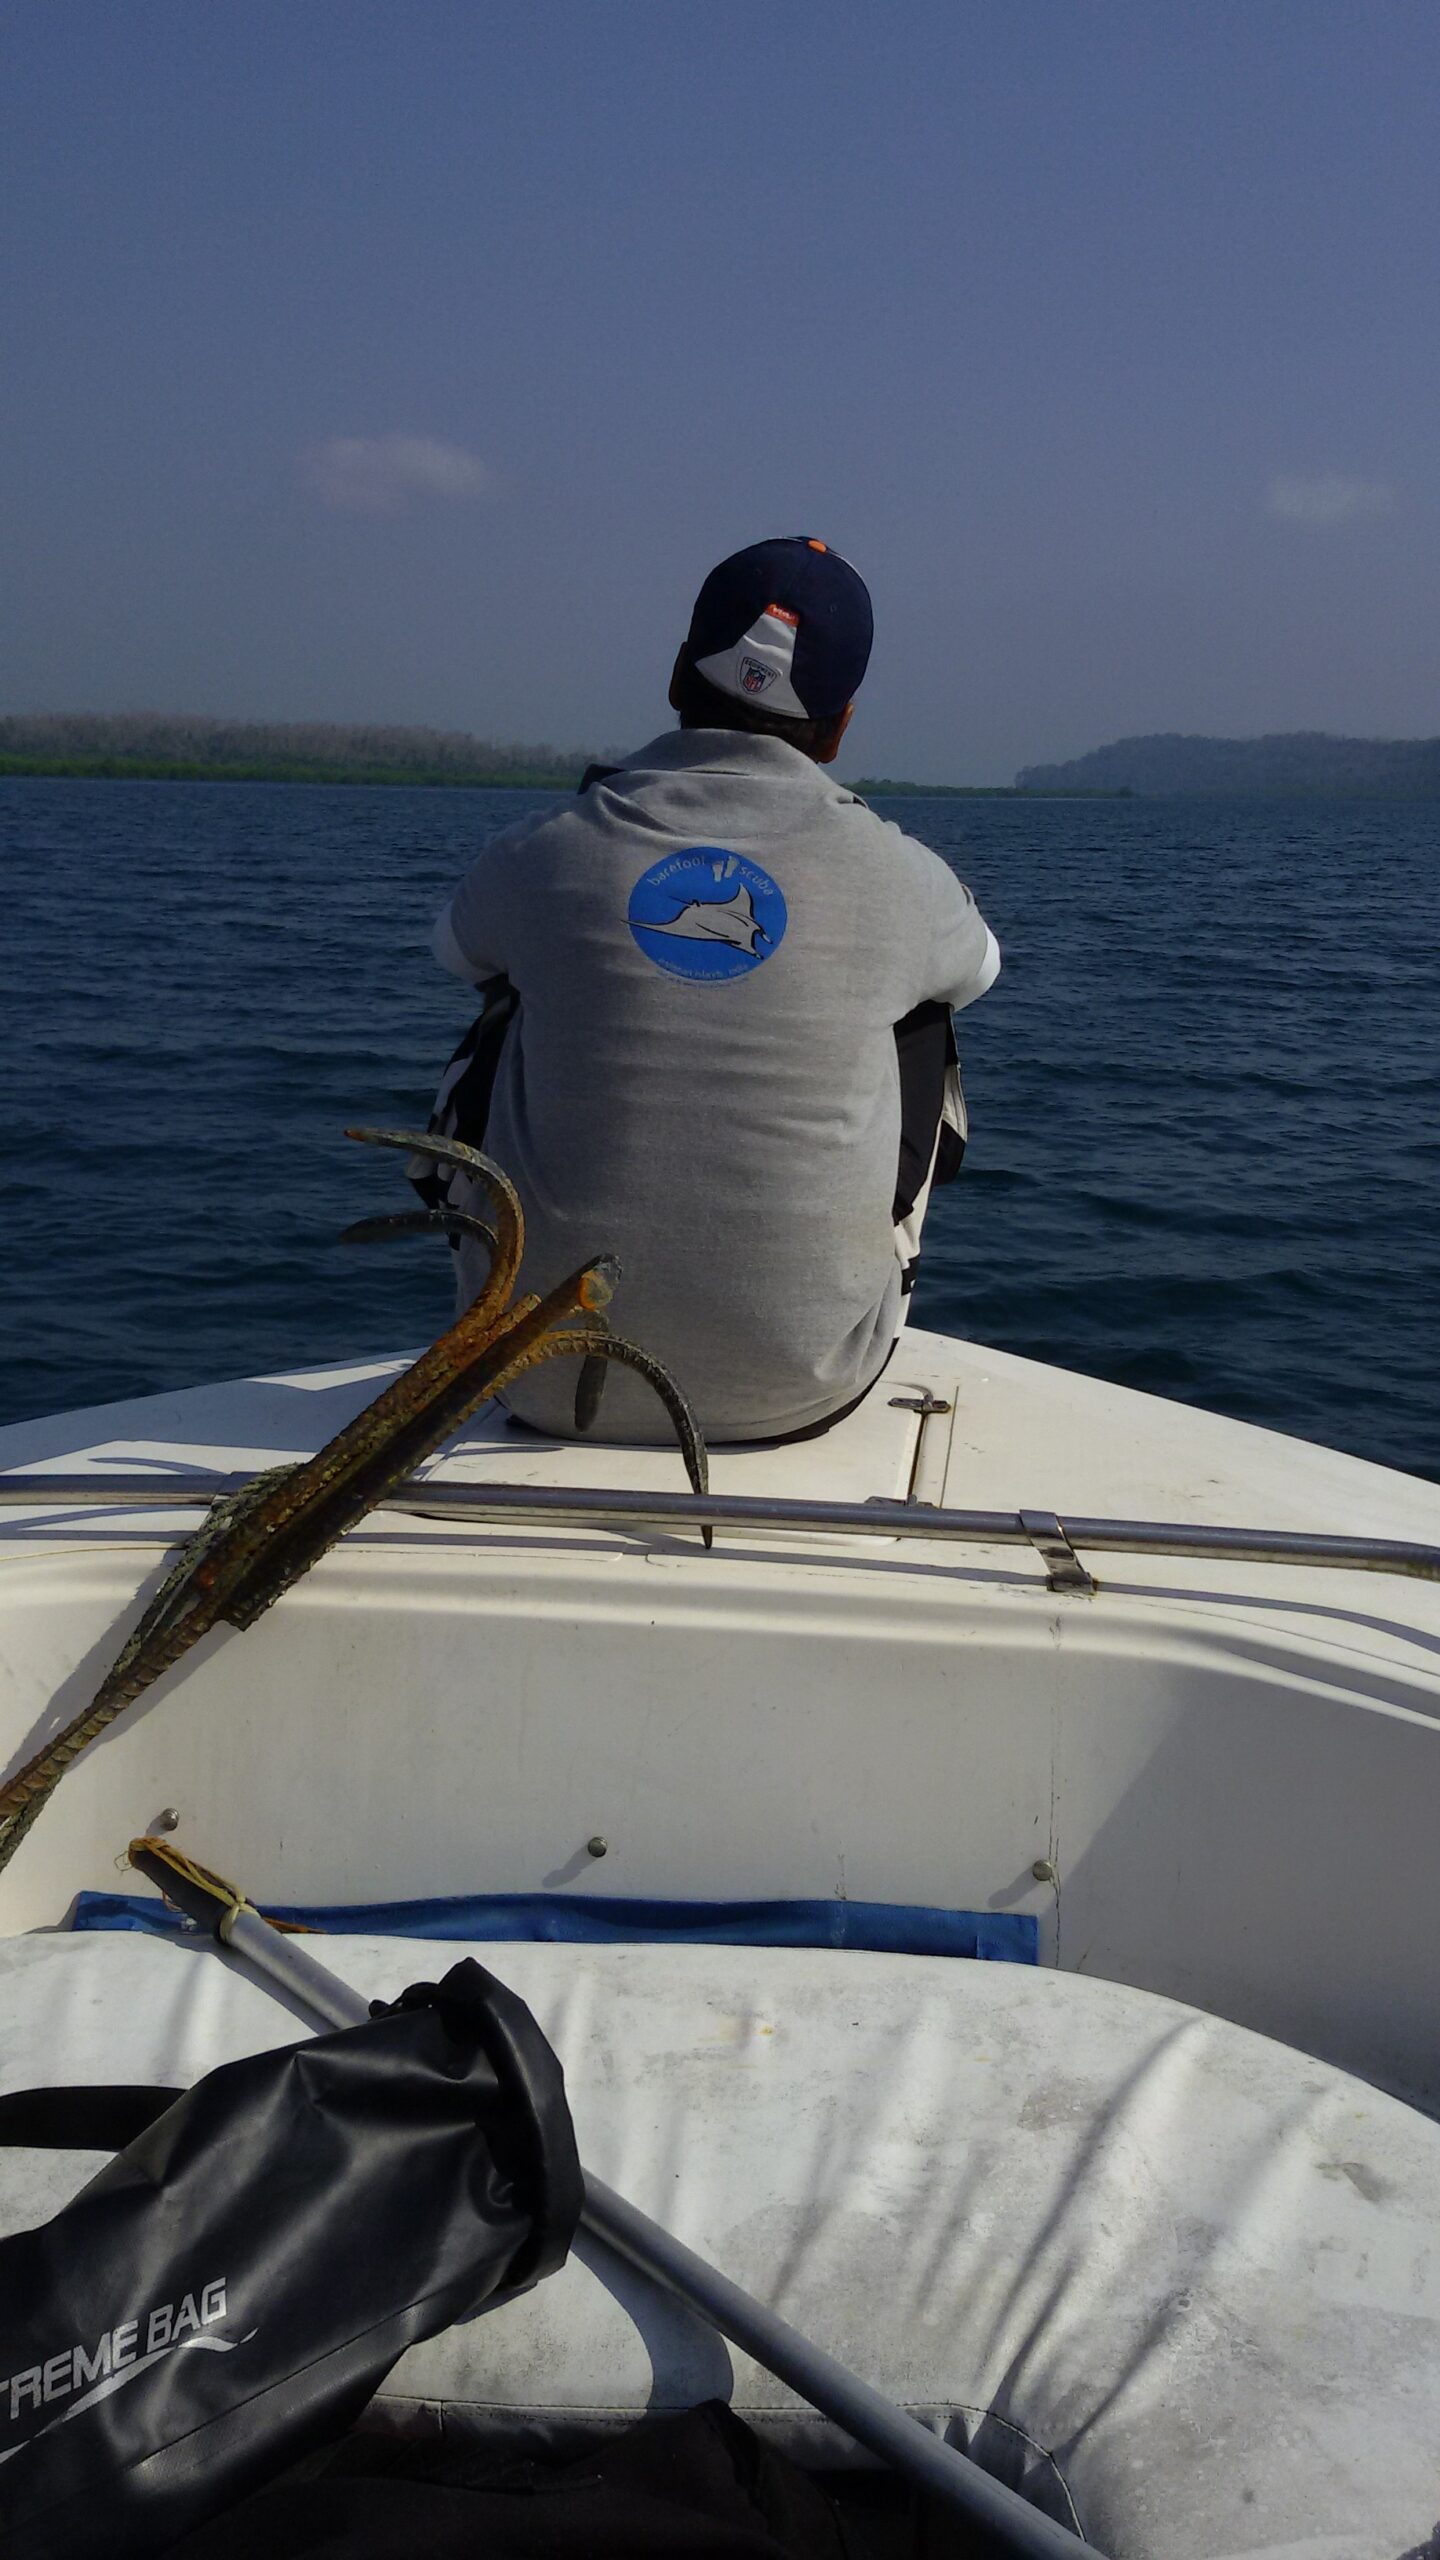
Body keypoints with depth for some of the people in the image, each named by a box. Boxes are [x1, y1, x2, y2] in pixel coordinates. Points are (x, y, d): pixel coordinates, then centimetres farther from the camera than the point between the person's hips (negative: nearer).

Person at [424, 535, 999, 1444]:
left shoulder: (543, 854, -7)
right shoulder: (896, 876, -9)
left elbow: (458, 947, 19)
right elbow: (978, 968, 18)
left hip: (555, 1390, 1)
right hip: (801, 1392, 0)